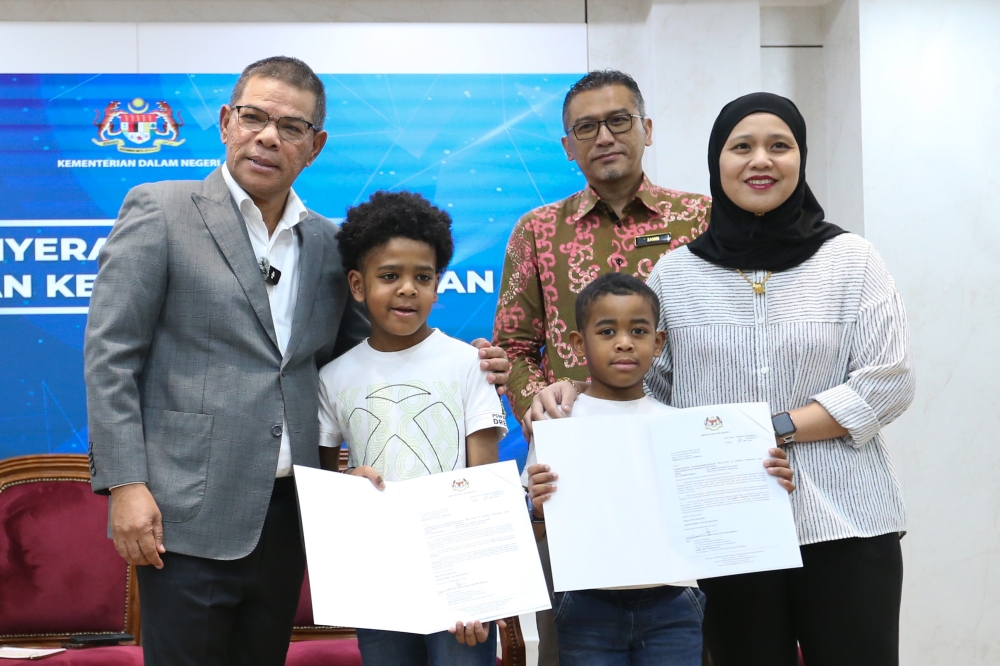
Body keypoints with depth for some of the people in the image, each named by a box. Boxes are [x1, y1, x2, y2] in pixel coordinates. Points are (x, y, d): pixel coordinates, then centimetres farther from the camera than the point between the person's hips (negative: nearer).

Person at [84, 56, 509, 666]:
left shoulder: (328, 243, 12)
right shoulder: (160, 211, -2)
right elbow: (110, 355, -6)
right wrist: (125, 483, -14)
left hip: (288, 517, 5)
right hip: (191, 517, -5)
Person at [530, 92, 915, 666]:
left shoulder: (852, 260, 3)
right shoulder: (676, 272, 7)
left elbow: (888, 383, -4)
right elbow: (645, 381, 13)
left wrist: (774, 427, -13)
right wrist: (576, 396, -6)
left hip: (843, 521, 0)